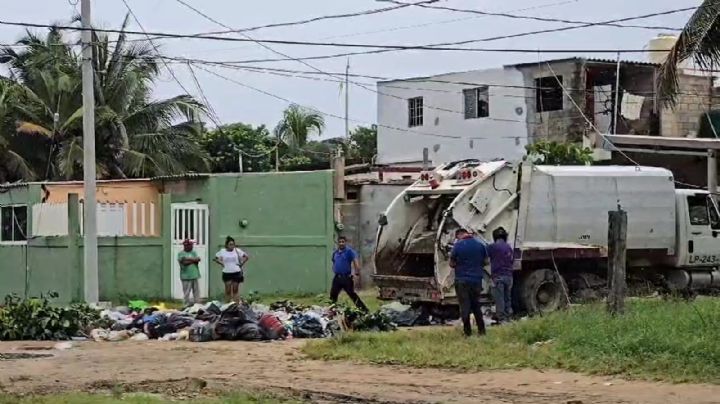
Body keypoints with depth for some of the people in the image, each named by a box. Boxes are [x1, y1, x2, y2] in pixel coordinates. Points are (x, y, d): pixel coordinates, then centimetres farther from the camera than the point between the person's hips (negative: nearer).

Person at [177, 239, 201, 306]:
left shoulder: (193, 252, 15)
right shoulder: (181, 253, -1)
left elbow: (198, 259, -1)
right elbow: (184, 262, -16)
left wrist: (189, 259, -10)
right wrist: (193, 260, -6)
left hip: (195, 275, 5)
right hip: (186, 276, -5)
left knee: (197, 291, 6)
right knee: (186, 293, -5)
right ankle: (187, 305, 1)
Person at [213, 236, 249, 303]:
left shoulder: (237, 251, -1)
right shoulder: (222, 251, 1)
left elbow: (246, 257, 5)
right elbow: (216, 258, 13)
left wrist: (241, 264, -1)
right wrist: (222, 264, 2)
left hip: (236, 272, 0)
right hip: (226, 273, 0)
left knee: (235, 290, 5)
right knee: (228, 290, 2)